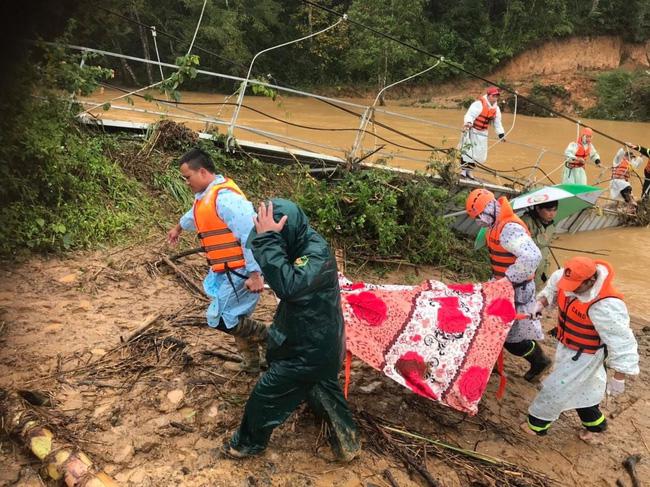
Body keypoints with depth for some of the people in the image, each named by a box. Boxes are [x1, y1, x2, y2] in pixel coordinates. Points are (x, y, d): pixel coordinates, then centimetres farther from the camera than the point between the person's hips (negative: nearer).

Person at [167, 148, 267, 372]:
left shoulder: (225, 197, -22)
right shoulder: (206, 195, 11)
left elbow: (250, 235, -27)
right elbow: (196, 213, 36)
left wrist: (254, 274, -29)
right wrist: (178, 227, 55)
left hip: (240, 273, -10)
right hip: (227, 271, 10)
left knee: (219, 319, -7)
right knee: (235, 316, 18)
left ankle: (271, 337, 6)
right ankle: (251, 362, 33)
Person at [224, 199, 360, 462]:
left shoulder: (317, 253, -32)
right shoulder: (303, 245, -2)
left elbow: (289, 286, -48)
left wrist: (267, 240, -44)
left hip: (311, 351, -9)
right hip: (319, 341, 9)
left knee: (266, 392, 7)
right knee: (323, 388, 28)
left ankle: (249, 442, 30)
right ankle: (346, 439, 41)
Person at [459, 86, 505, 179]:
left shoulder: (496, 108, 6)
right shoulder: (479, 104, -17)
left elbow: (497, 122, 15)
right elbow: (470, 115, -26)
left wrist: (501, 134, 11)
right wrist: (468, 123, -46)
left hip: (482, 133, 7)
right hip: (471, 130, -7)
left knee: (481, 156, 6)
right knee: (467, 151, -11)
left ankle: (469, 171, 17)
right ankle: (463, 170, 0)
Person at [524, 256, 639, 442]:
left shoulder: (606, 306, -39)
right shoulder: (570, 277, -19)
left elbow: (621, 343, -31)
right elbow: (553, 286, 7)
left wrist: (618, 378, -26)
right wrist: (541, 302, -8)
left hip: (585, 354, -8)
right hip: (567, 346, 8)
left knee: (556, 387, 3)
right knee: (581, 387, 26)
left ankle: (537, 424, 25)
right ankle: (595, 423, 49)